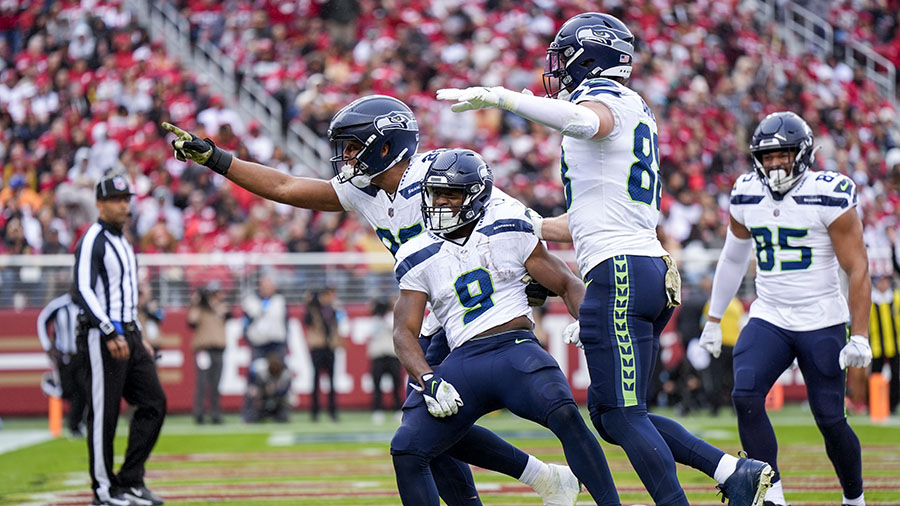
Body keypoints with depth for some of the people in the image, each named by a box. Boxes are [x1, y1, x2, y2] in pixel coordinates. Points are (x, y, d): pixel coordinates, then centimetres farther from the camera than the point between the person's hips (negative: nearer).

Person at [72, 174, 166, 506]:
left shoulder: (124, 243, 19)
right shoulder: (93, 240, -10)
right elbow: (83, 291, -19)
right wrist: (111, 335, -25)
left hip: (128, 334, 9)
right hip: (103, 336, -9)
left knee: (154, 402, 4)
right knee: (103, 412, -5)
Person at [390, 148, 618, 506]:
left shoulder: (508, 230, 6)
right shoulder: (418, 259, 9)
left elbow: (565, 283, 11)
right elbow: (404, 332, 4)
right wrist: (428, 381, -13)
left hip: (516, 348, -2)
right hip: (463, 362, 2)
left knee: (564, 413, -31)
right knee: (405, 450, -13)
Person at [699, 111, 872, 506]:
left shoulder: (830, 197, -13)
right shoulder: (747, 196, 3)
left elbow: (858, 270, -12)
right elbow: (733, 259, 19)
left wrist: (859, 337, -17)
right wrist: (714, 319, 21)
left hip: (823, 324, -4)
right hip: (768, 320, 4)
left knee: (830, 419, -3)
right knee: (745, 396, -18)